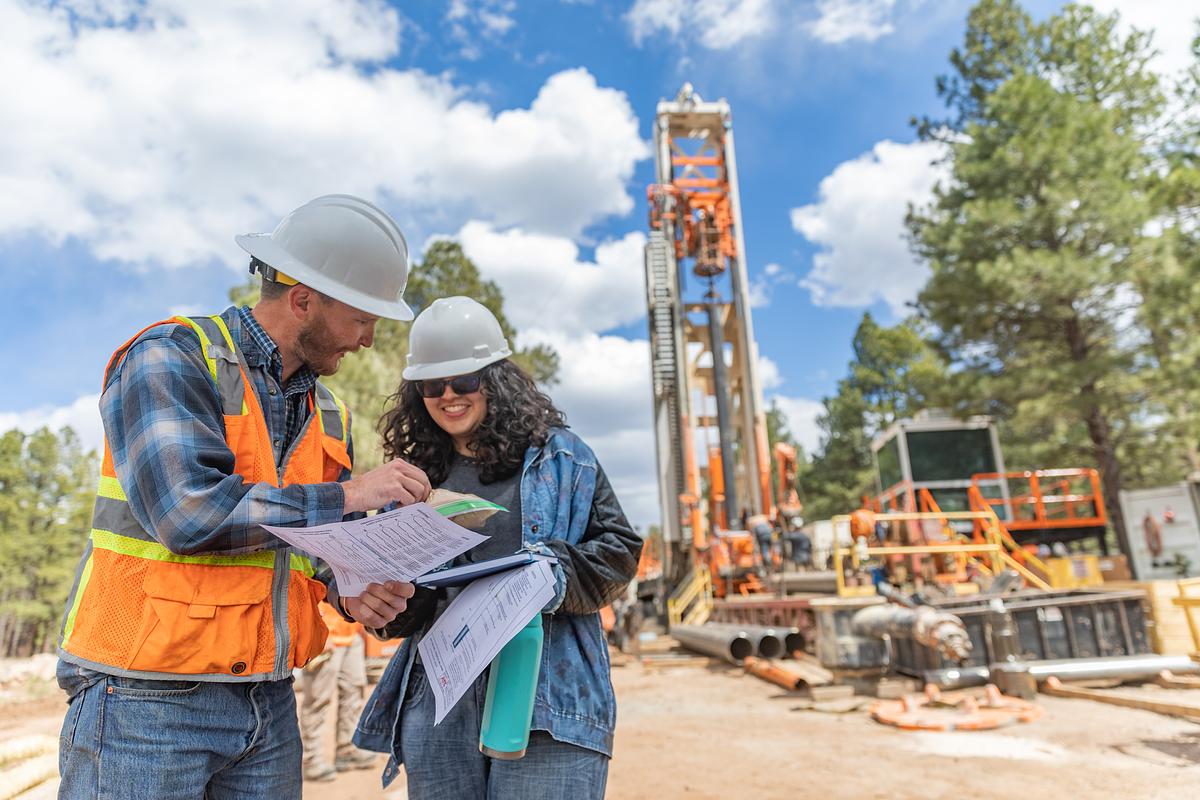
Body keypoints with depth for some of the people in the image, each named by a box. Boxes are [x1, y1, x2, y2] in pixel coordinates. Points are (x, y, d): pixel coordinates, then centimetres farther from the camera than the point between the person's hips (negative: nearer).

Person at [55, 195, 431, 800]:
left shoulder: (326, 412, 8)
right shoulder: (169, 359, -12)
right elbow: (189, 510, -25)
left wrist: (351, 592, -9)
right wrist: (346, 493, -20)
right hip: (148, 699, -6)